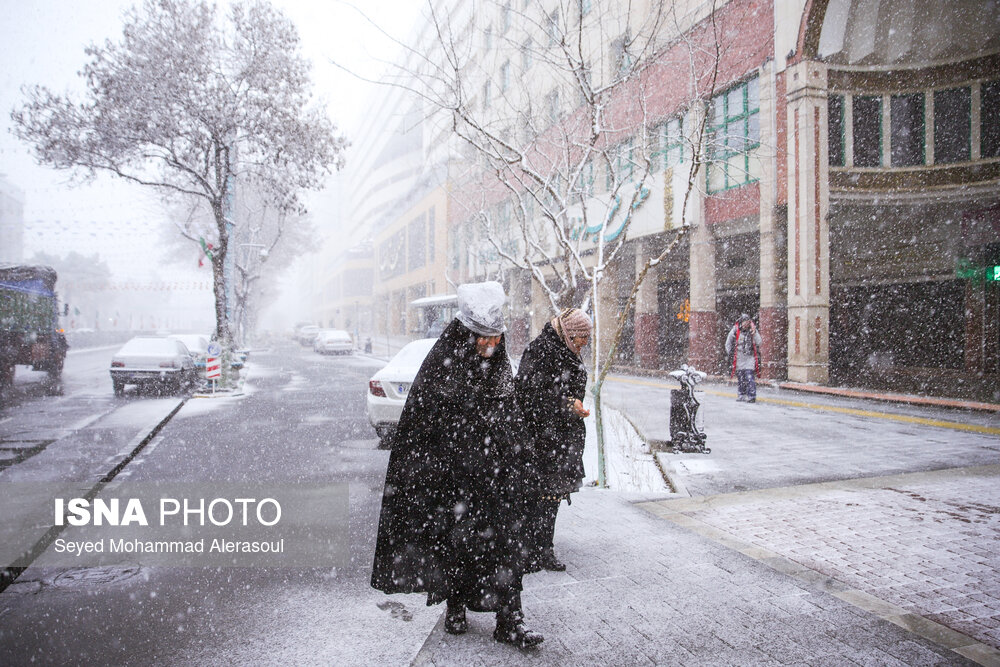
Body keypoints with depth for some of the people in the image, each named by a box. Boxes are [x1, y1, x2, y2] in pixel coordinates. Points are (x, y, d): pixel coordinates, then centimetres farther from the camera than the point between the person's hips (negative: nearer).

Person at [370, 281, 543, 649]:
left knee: (502, 539, 3)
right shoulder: (440, 364, -12)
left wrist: (510, 470, 14)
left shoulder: (500, 367, 3)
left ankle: (509, 620, 11)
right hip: (449, 473, -3)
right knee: (452, 536, 10)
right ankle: (455, 607, 32)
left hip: (493, 474, 4)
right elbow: (418, 423, -10)